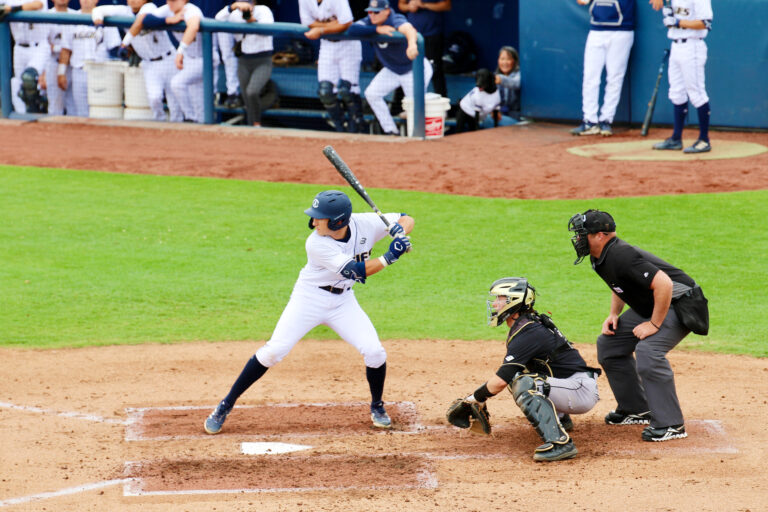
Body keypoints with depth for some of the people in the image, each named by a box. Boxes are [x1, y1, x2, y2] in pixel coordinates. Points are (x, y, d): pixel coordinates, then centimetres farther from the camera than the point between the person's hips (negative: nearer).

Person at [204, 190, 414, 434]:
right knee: (273, 351, -11)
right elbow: (357, 271, -31)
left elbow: (406, 219, -6)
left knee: (374, 352, -10)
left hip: (342, 300, 3)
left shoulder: (365, 224, -16)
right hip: (309, 299, -3)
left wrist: (400, 231, -28)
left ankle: (377, 407, 18)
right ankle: (225, 405, 0)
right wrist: (390, 256, -36)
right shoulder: (317, 244, -27)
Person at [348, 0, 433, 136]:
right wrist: (377, 29, -38)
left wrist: (412, 44, -78)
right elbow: (351, 30, -28)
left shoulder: (396, 21, -31)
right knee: (372, 94, 0)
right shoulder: (369, 23, -12)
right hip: (391, 70, 7)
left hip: (415, 68, -7)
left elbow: (409, 29, -54)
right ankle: (391, 131, 10)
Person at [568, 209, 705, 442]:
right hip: (647, 306, 11)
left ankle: (671, 424, -22)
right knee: (609, 343, 13)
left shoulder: (622, 256, -29)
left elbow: (664, 284, -35)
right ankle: (637, 410, 23)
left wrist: (655, 324, -28)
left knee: (647, 350, -30)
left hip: (678, 303, -11)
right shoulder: (600, 257, 2)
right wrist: (613, 314, 7)